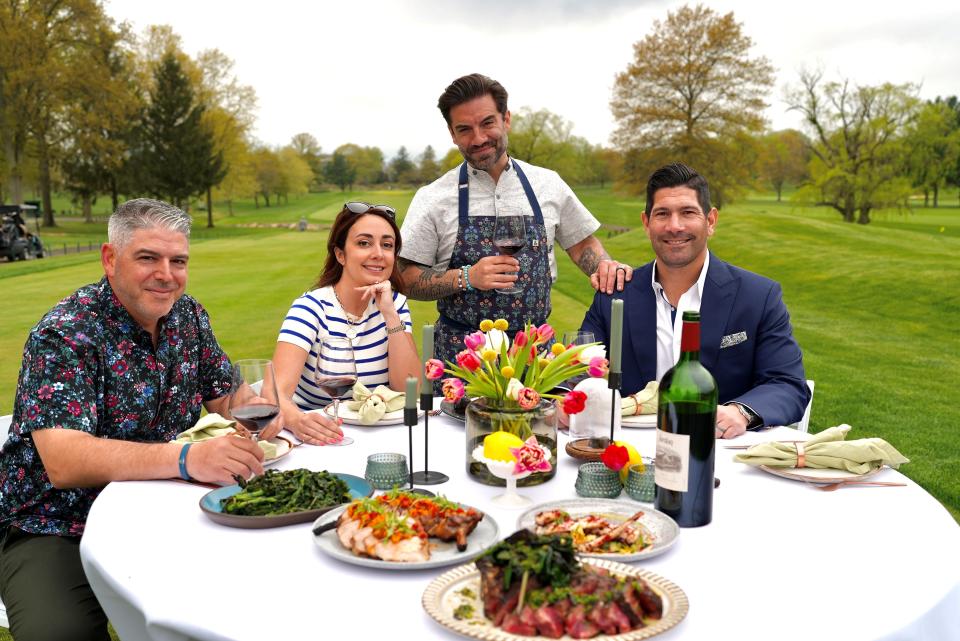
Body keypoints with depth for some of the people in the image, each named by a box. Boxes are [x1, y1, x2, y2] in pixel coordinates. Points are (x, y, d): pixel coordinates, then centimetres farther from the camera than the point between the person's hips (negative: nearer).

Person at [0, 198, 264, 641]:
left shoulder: (187, 316, 0)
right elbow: (63, 463, -31)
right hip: (56, 529, -5)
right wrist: (187, 458, -45)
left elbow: (227, 397, 10)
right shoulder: (65, 334, -19)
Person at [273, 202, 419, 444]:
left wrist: (390, 315, -15)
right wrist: (296, 419, -43)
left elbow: (411, 391, -8)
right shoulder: (311, 308, -10)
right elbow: (277, 392, -22)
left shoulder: (396, 303, 1)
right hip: (317, 439, -2)